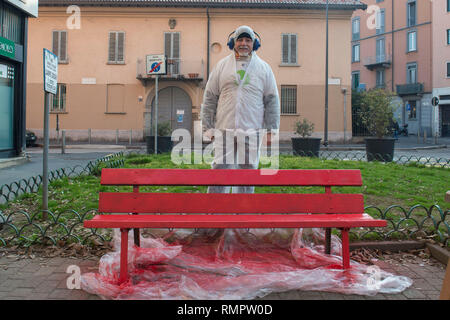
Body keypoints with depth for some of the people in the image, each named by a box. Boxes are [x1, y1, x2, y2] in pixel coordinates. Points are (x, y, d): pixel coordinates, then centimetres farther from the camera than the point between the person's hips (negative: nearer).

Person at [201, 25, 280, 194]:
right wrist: (208, 127, 3)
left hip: (252, 130, 1)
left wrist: (271, 130, 2)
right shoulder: (222, 66, 7)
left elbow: (272, 100, 8)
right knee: (220, 168, -3)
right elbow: (210, 98, 8)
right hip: (224, 129, 0)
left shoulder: (263, 68, 8)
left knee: (248, 169, 7)